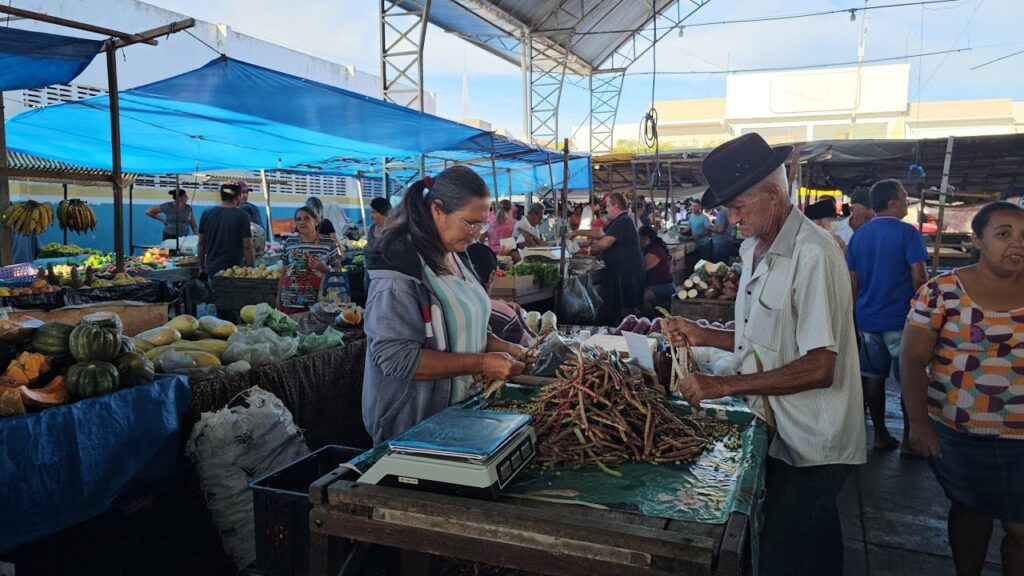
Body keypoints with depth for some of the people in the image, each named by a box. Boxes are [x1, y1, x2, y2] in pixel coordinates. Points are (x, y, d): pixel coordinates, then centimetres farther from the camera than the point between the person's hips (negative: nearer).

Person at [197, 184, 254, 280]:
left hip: (211, 269, 4)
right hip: (233, 270, -4)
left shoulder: (206, 214, 4)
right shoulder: (241, 216, -10)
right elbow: (247, 247, -11)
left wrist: (201, 268, 19)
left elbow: (201, 243, 10)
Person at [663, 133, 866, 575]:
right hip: (777, 431, 8)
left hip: (811, 445, -8)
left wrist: (723, 385, -24)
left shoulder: (812, 254, -21)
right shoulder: (754, 248, 9)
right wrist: (702, 336, 3)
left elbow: (818, 368, -25)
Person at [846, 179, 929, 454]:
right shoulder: (907, 232, -10)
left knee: (873, 377, 11)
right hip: (901, 319, -5)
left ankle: (880, 435, 18)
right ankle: (909, 440, 8)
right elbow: (918, 277, -13)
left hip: (867, 318, 5)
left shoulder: (859, 235, 7)